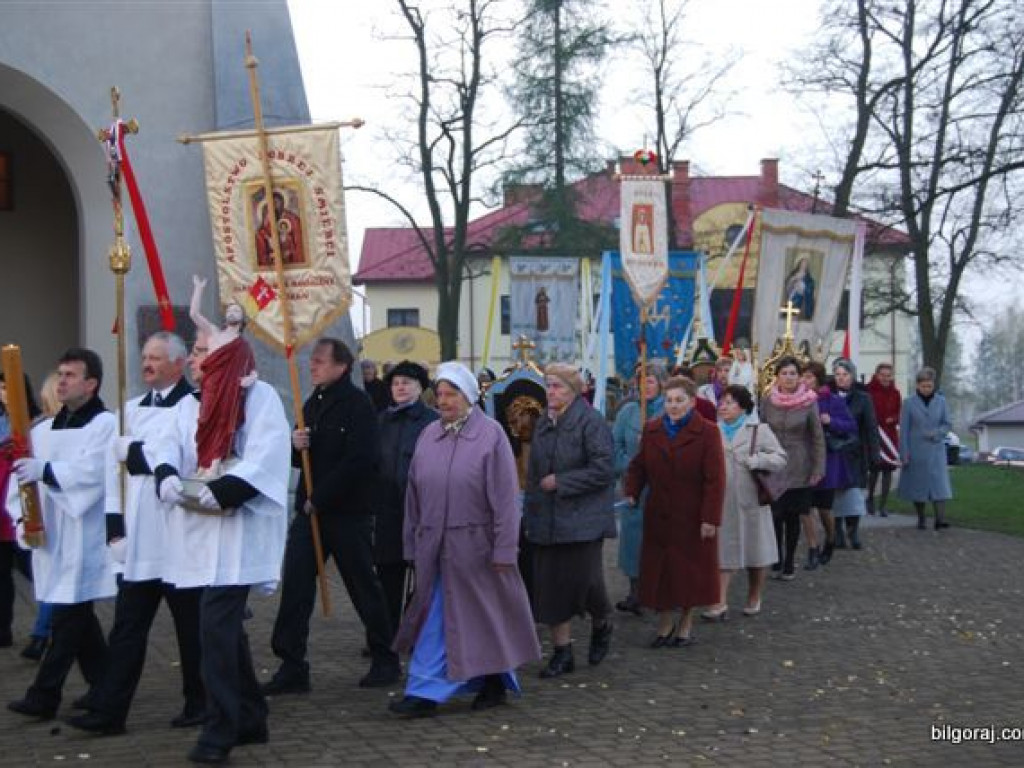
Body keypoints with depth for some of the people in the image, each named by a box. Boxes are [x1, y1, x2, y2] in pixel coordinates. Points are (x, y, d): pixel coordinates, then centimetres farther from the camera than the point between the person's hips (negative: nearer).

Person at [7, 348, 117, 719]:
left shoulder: (106, 424, -6)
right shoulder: (43, 430, 15)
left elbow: (92, 472, -20)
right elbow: (25, 476, 11)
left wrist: (45, 470, -31)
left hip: (84, 537, -7)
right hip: (52, 535, 8)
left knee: (68, 616, -6)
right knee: (77, 615, 13)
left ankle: (44, 694, -4)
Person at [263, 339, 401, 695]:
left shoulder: (357, 404, -9)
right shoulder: (313, 404, 15)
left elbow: (360, 460, -19)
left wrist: (319, 499, -18)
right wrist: (296, 445, -3)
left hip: (348, 513, -7)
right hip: (310, 509, 7)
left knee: (364, 586, 5)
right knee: (295, 585, -3)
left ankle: (385, 661, 19)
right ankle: (292, 668, -1)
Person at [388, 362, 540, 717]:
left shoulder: (490, 434, -7)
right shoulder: (429, 435, 7)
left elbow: (505, 496, -10)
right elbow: (415, 494, 11)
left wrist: (504, 549, -13)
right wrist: (413, 543, 10)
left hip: (475, 546, -4)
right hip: (434, 546, 4)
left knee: (485, 617, 6)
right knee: (435, 619, 5)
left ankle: (494, 683, 20)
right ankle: (424, 692, 10)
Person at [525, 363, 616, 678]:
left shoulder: (591, 422, -9)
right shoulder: (543, 424, 12)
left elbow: (603, 469, -16)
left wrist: (560, 482, -14)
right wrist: (531, 510, 11)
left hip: (582, 519, -6)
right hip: (546, 520, 6)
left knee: (584, 581, -6)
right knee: (550, 586, 4)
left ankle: (602, 624, 27)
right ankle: (562, 652, 13)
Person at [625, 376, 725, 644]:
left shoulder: (707, 432, -7)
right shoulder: (651, 430, 7)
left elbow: (715, 479, -11)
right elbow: (638, 466, 11)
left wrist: (710, 518, -15)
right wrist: (632, 492, -6)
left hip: (692, 518, -3)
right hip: (659, 516, 4)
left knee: (691, 570, 6)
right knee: (660, 571, 5)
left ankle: (686, 623, 20)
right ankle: (665, 623, 17)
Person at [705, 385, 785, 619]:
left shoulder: (759, 430, 0)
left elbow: (780, 458, -4)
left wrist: (755, 460, -17)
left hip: (751, 499, -1)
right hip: (722, 501, 2)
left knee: (756, 552, 9)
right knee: (722, 551, 0)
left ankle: (754, 598, 26)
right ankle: (720, 603, 0)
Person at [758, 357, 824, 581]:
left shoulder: (809, 402, -4)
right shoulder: (768, 402, 1)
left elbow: (818, 438, -2)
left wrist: (818, 469, -6)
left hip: (799, 469, -1)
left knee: (793, 516, 5)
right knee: (775, 515, -5)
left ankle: (788, 564, 15)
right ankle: (775, 561, 10)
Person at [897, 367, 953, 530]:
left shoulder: (941, 401, 4)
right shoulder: (909, 403, -2)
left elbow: (948, 424, 8)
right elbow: (904, 429, -2)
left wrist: (936, 433, -13)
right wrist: (904, 453, -5)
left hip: (936, 451, 1)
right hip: (916, 451, -1)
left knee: (939, 483, -11)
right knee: (917, 484, 5)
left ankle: (940, 519, -18)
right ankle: (921, 519, 17)